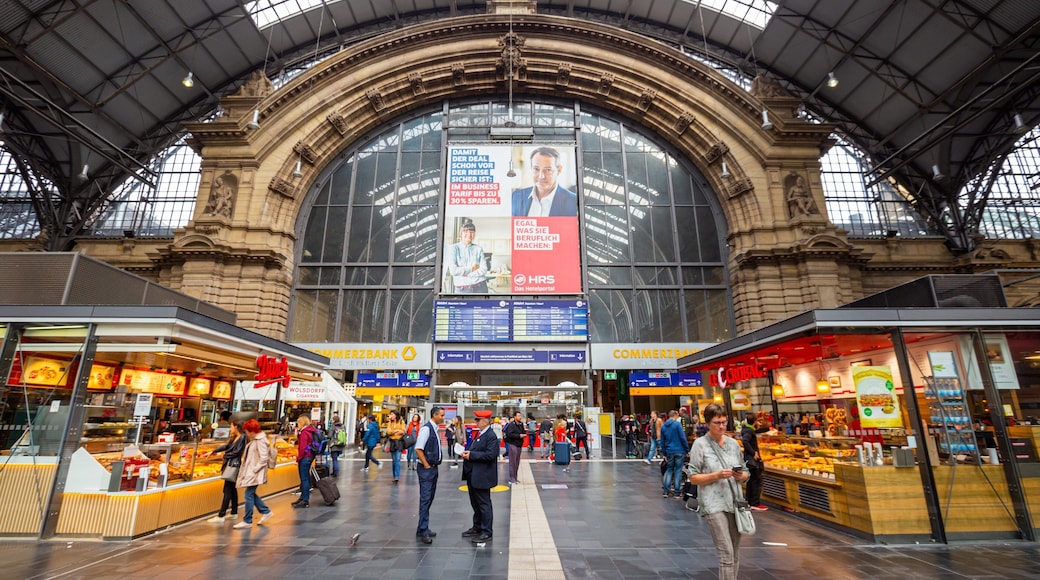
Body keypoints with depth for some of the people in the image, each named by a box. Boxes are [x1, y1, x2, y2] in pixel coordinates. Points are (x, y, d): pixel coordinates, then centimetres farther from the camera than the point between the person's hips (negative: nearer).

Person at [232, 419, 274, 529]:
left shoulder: (260, 441, -19)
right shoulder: (254, 440, 12)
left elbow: (264, 458, -22)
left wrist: (254, 469, -20)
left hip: (254, 473, -10)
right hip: (250, 471, 10)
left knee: (249, 495, -3)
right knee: (251, 494, 15)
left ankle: (247, 521, 8)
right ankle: (266, 512, 25)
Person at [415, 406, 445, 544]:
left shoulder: (436, 429, 9)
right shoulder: (426, 428, -17)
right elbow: (418, 449, -21)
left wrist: (434, 465, 12)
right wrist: (426, 465, -15)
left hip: (433, 467, 9)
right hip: (426, 468, -9)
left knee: (429, 498, 14)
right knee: (425, 499, -4)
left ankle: (423, 528, 25)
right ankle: (423, 531, 5)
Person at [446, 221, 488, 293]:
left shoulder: (479, 249, 4)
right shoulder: (453, 248, -2)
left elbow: (484, 270, -5)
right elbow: (453, 270, -12)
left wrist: (464, 273, -12)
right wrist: (472, 268, -6)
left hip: (480, 287, 2)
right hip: (462, 289, -2)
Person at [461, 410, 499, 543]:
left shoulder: (491, 436, -18)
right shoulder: (478, 433, 11)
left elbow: (490, 455, -26)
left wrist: (471, 455, -23)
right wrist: (467, 452, -1)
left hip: (482, 476, -9)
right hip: (472, 475, 9)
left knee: (484, 504, 3)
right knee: (475, 503, 20)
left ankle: (486, 532, 15)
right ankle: (477, 528, 35)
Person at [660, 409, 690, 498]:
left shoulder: (663, 426, 7)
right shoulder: (677, 424, -9)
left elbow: (662, 442, 10)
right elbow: (683, 438, -12)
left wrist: (664, 453, 17)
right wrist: (687, 450, -2)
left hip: (669, 451, 4)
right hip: (679, 451, -4)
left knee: (669, 470, 13)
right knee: (678, 470, 4)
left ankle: (666, 491, 9)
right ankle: (677, 492, 7)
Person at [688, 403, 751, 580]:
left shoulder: (733, 444, 9)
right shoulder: (700, 444, -6)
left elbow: (745, 474, 16)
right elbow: (694, 478, -6)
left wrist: (741, 476, -7)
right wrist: (717, 475, -18)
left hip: (734, 502, 5)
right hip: (714, 504, -5)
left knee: (735, 554, 13)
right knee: (726, 553, -9)